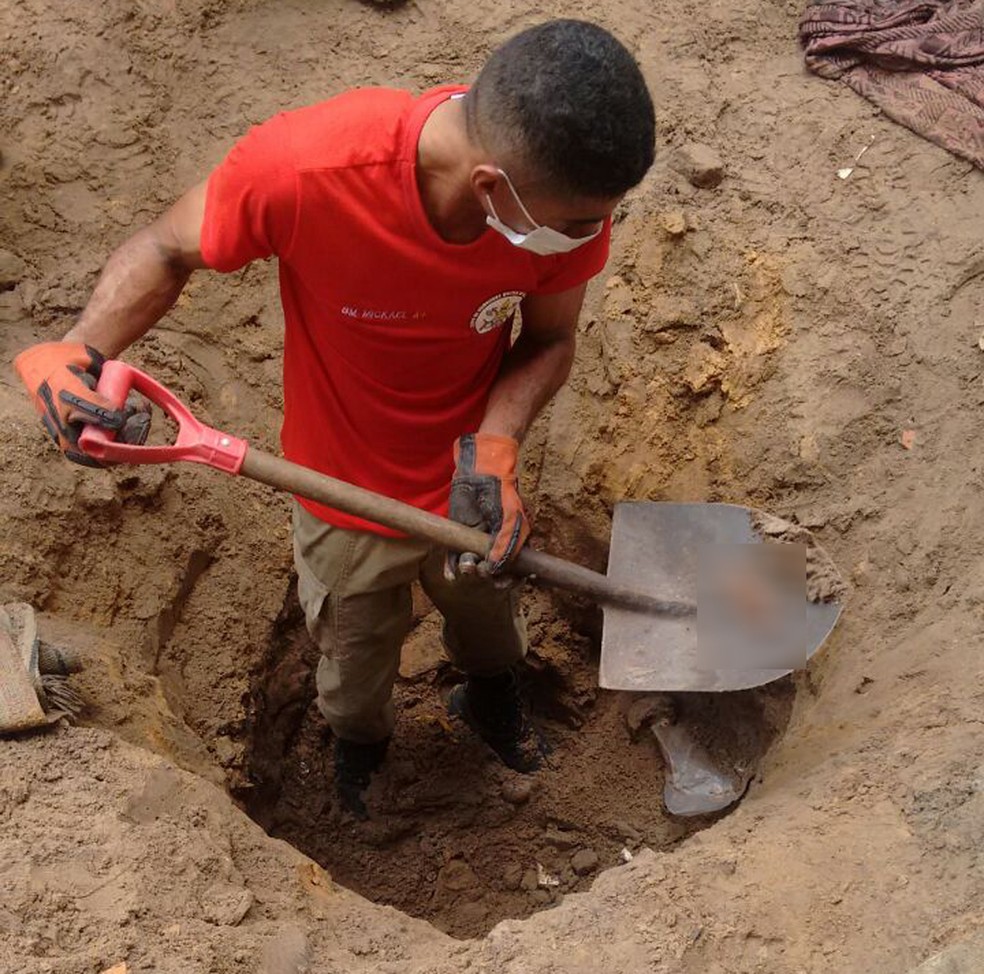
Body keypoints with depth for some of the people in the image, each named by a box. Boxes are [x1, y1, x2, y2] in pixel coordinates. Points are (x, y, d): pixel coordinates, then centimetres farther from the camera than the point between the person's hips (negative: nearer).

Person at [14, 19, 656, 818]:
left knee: (485, 603, 33)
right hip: (350, 491, -1)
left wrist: (495, 446, -31)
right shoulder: (302, 170, -40)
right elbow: (166, 251, -20)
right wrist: (81, 353, -38)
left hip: (470, 476, 2)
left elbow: (549, 342, -12)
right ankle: (359, 740, 65)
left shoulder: (570, 188, -31)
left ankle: (489, 694, 69)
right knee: (357, 645, 28)